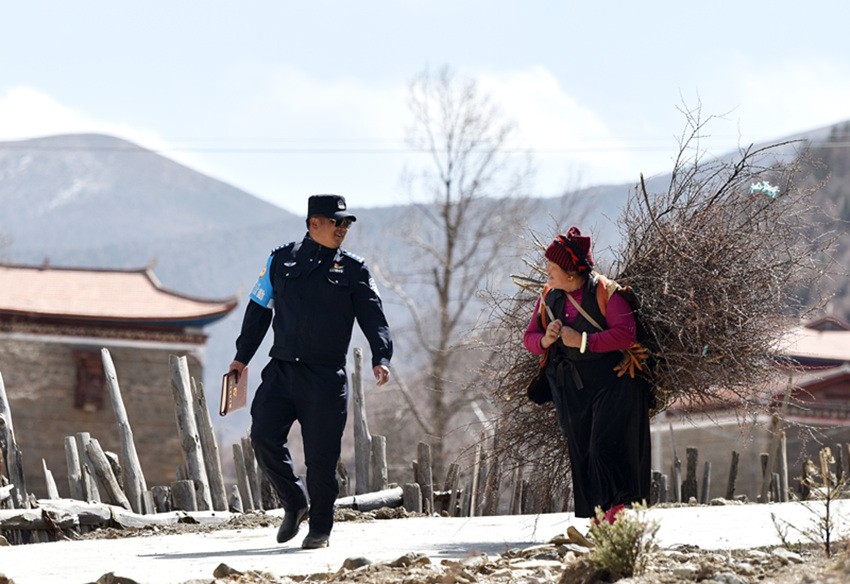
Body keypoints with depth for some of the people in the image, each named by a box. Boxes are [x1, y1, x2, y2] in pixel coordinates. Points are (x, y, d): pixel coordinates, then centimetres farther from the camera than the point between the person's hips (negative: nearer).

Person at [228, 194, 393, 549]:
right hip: (281, 370, 2)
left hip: (326, 379, -1)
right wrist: (242, 357, 17)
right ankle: (294, 504, 9)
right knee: (264, 436, -13)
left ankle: (320, 527, 13)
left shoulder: (353, 270, 7)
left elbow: (372, 317, -1)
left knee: (321, 456, -3)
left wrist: (381, 358, -17)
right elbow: (258, 310, 18)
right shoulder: (281, 261, 11)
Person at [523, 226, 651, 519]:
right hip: (572, 392, 6)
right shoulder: (548, 298, 8)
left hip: (611, 384, -6)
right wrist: (545, 340, -12)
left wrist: (583, 341, -22)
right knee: (582, 452, 5)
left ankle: (617, 508, -10)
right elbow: (529, 338, 12)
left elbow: (626, 333, -20)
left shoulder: (605, 292, -12)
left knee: (605, 448, -15)